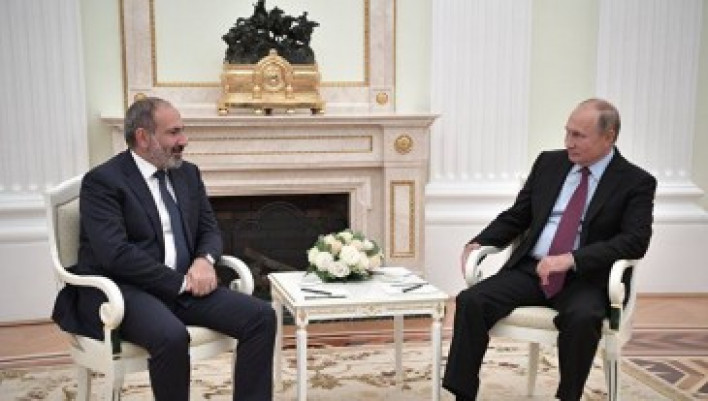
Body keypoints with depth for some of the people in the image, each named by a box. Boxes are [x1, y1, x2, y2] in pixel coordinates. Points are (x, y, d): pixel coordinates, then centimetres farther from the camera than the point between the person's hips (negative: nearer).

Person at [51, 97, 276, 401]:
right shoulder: (102, 181, -8)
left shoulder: (188, 173, 13)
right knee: (171, 336, -36)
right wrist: (181, 282, -17)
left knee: (262, 316, -14)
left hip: (184, 285, 6)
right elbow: (115, 253, -18)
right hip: (120, 289, -6)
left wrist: (205, 260, -9)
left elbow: (209, 230, 16)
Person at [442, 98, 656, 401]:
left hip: (584, 279, -3)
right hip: (529, 269, 4)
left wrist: (571, 259, -24)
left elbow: (635, 241, -12)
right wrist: (478, 243, -2)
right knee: (471, 301, -21)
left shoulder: (636, 182, 0)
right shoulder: (549, 162, 12)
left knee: (582, 318, -37)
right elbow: (516, 216, 16)